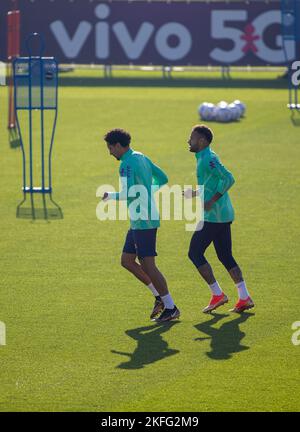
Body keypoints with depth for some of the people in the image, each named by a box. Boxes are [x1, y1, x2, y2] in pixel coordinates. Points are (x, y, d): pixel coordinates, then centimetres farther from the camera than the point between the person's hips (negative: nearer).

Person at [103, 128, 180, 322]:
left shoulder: (127, 164, -16)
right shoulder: (141, 158, 14)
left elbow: (128, 194, -24)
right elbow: (163, 179, 21)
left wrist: (110, 196, -8)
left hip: (144, 221, -10)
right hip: (139, 221, 10)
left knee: (147, 264, -7)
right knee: (126, 261, 13)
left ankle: (171, 308, -4)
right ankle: (160, 297, 16)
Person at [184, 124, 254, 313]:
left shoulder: (208, 159, -15)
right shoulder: (206, 158, 15)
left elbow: (228, 179, -25)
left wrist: (212, 201, -24)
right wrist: (197, 193, 21)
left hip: (213, 216, -10)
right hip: (224, 215, 10)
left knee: (195, 253, -2)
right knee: (225, 256, 11)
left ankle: (218, 294, -1)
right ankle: (244, 297, 7)